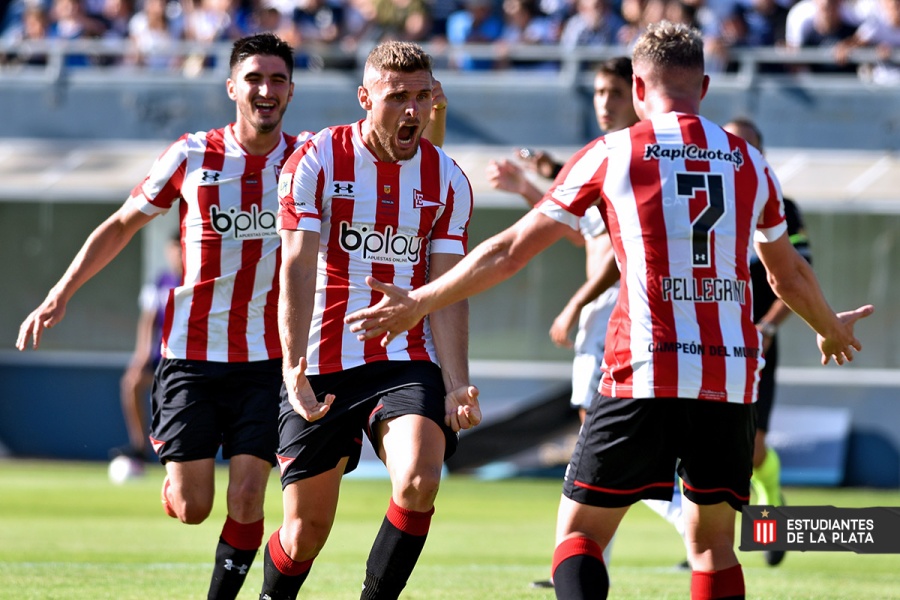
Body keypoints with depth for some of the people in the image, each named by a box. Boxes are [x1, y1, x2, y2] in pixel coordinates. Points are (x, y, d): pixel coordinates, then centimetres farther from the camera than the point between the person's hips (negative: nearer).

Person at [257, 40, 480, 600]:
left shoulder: (448, 180, 3)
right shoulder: (316, 161, -6)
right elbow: (297, 270, -12)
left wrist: (457, 386, -11)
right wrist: (294, 372, -23)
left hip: (409, 360, 1)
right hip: (323, 364, -1)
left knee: (418, 482, -26)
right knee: (308, 527, 2)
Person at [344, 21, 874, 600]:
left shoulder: (612, 153, 3)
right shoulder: (748, 160, 12)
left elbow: (510, 251, 7)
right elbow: (789, 274, 27)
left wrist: (420, 302, 19)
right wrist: (831, 329, 48)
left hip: (644, 376, -3)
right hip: (731, 380, 3)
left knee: (579, 534, 5)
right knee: (714, 542, 14)